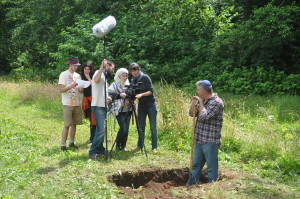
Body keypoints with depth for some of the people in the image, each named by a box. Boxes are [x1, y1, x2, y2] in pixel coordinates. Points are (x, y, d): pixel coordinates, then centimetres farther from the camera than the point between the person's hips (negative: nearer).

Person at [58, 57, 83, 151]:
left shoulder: (78, 75, 14)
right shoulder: (64, 75, -4)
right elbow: (61, 89, -11)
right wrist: (71, 86, -24)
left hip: (77, 103, 6)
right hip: (68, 104, -6)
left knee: (74, 124, 9)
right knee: (67, 125, -7)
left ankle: (71, 142, 19)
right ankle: (63, 145, -2)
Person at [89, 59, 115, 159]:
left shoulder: (104, 76, 22)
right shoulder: (99, 73, -7)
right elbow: (96, 80, -32)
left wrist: (107, 98, 12)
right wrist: (102, 66, -33)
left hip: (102, 106, 10)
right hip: (98, 106, -10)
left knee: (101, 129, 12)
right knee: (101, 129, -14)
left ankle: (100, 149, 18)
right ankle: (92, 152, -11)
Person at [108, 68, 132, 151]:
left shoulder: (128, 85, 14)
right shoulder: (114, 85, 0)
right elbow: (110, 95, -10)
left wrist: (130, 101, -1)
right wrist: (120, 95, -20)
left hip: (128, 109, 5)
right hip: (119, 110, -4)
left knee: (126, 129, 1)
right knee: (123, 128, -11)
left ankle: (123, 146, 15)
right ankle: (117, 145, 8)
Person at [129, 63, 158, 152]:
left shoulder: (145, 78, -11)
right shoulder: (133, 80, 4)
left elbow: (151, 91, -15)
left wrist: (141, 94, -29)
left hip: (151, 104, -4)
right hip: (141, 105, 5)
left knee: (153, 127, -1)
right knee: (141, 126, 3)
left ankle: (154, 147, 2)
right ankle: (140, 145, 12)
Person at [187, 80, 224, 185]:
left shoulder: (217, 102, -15)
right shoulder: (203, 100, 11)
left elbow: (204, 116, -24)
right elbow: (192, 114, 14)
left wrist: (200, 102, -13)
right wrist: (194, 103, -4)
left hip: (210, 141, -9)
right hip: (199, 139, 9)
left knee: (212, 165, 2)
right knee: (196, 164, 17)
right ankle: (192, 183, 28)